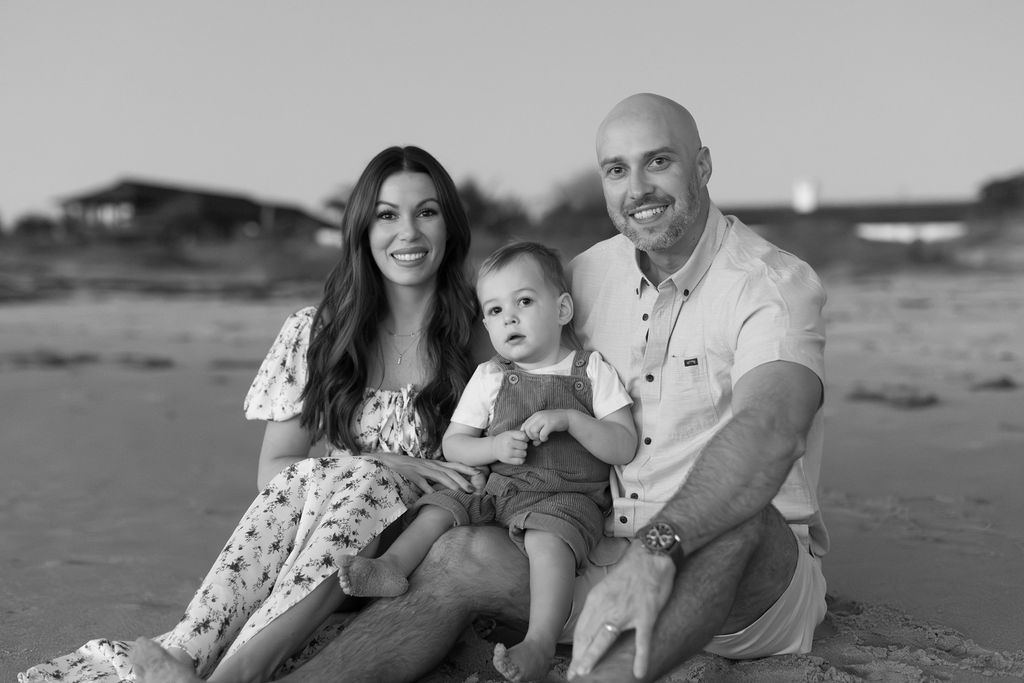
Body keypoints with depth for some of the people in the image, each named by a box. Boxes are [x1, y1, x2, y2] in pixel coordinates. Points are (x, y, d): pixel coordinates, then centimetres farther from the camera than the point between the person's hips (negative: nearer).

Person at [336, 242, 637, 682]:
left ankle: (540, 644, -40)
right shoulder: (489, 377, 9)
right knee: (440, 505, -9)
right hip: (498, 489, 5)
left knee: (547, 535, -33)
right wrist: (495, 447, -11)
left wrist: (569, 419, -19)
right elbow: (453, 446, 9)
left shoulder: (592, 371, 1)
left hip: (568, 497, -5)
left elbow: (625, 448, -5)